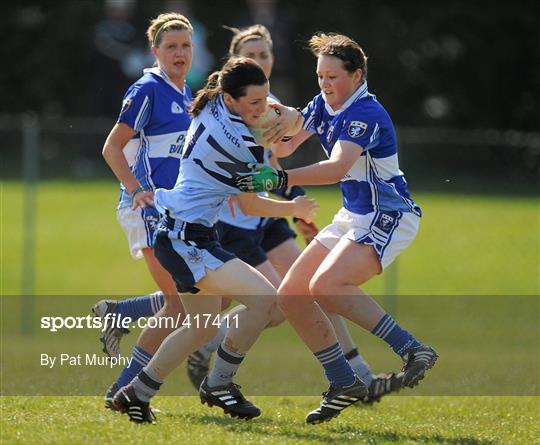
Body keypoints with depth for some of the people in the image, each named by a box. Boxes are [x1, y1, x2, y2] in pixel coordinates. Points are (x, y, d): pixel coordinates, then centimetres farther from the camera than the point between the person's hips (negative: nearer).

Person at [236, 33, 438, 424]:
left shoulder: (365, 114, -21)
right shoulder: (324, 105, 6)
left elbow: (336, 168, -36)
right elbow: (284, 147, 12)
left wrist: (279, 179, -45)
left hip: (388, 217, -10)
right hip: (353, 217, 10)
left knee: (325, 284, -30)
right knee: (291, 296, 3)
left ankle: (413, 350, -25)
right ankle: (343, 385, 11)